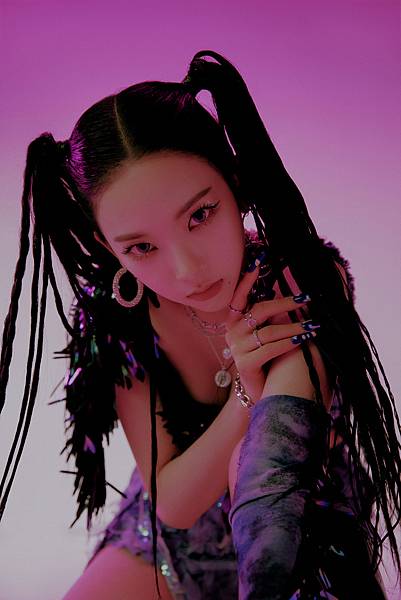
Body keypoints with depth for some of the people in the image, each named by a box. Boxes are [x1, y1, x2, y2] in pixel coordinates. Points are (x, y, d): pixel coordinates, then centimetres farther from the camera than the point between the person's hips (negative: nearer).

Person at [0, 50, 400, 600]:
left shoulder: (309, 281, -24)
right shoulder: (115, 322, -19)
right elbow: (172, 502, -16)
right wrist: (247, 394, -31)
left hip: (301, 528, -3)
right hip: (176, 534, 3)